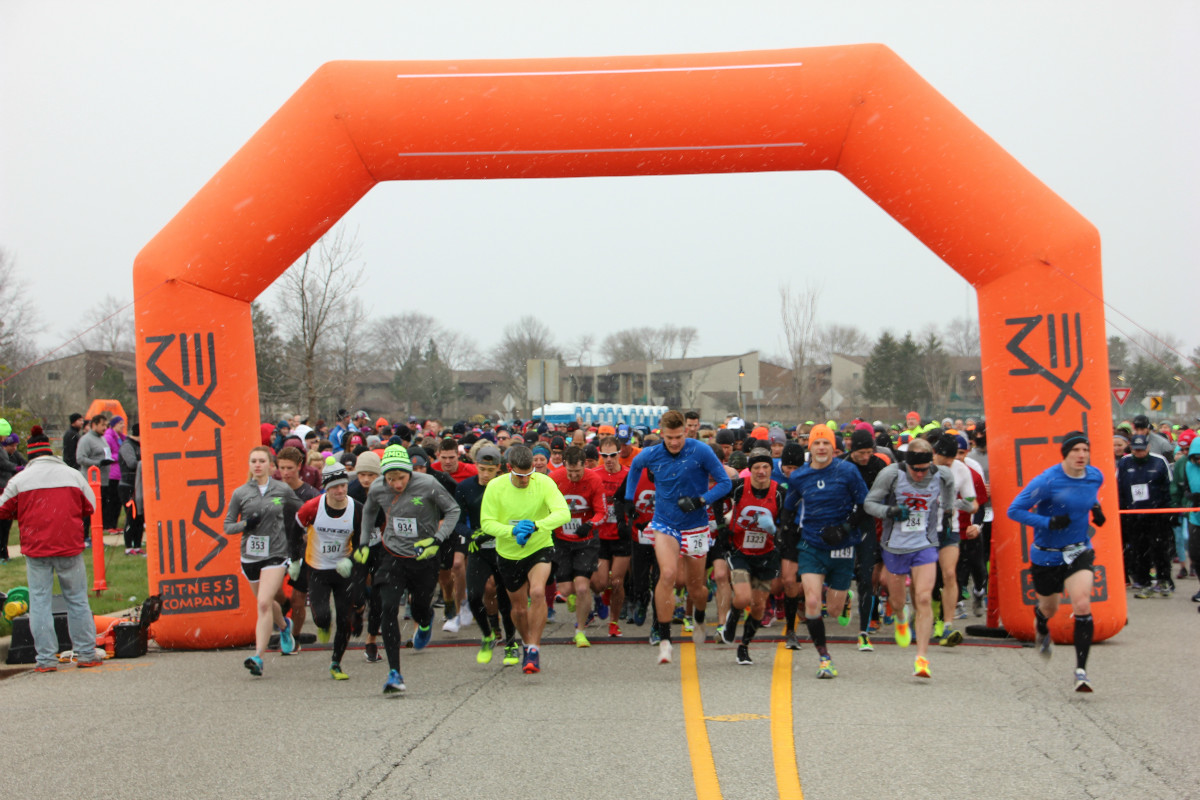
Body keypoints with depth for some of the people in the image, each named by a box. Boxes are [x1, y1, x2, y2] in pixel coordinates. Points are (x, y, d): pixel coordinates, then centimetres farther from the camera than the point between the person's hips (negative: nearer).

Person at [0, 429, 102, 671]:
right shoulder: (73, 475, 2)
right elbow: (90, 506, 10)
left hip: (35, 548, -1)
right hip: (69, 547, 1)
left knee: (39, 601, 5)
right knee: (77, 599, 10)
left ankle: (46, 658, 4)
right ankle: (86, 654, 13)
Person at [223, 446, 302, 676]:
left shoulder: (283, 490, -1)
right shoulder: (240, 493, 1)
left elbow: (301, 512, 15)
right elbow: (228, 527, 4)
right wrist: (246, 523, -15)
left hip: (276, 554, -3)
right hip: (250, 556, 3)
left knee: (264, 603, -17)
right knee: (266, 603, 17)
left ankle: (258, 657, -19)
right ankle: (284, 626, 50)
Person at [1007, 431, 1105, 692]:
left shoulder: (1096, 477, -3)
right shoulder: (1047, 480, -20)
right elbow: (1014, 510, -17)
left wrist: (1095, 508, 4)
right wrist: (1049, 522, -27)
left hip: (1080, 551, 2)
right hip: (1047, 555, -2)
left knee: (1082, 606, -19)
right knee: (1049, 608, 18)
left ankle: (1081, 669, -10)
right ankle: (1042, 631, 58)